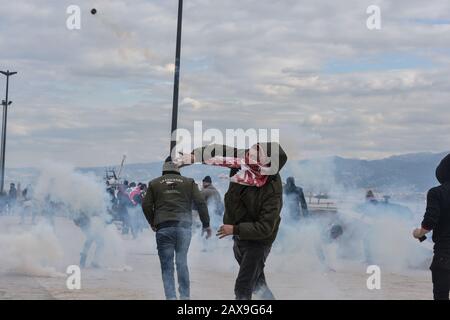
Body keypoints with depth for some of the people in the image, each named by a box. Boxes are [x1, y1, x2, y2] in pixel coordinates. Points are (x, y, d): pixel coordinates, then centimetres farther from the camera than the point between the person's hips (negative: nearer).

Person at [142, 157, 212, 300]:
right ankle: (185, 296, 3)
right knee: (182, 262, 7)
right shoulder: (188, 182, 10)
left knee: (167, 266, 4)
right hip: (184, 225, 0)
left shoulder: (154, 183, 11)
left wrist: (152, 223, 22)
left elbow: (146, 205, 8)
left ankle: (171, 296, -3)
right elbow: (200, 203, 5)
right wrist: (206, 224, 12)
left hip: (163, 227, 0)